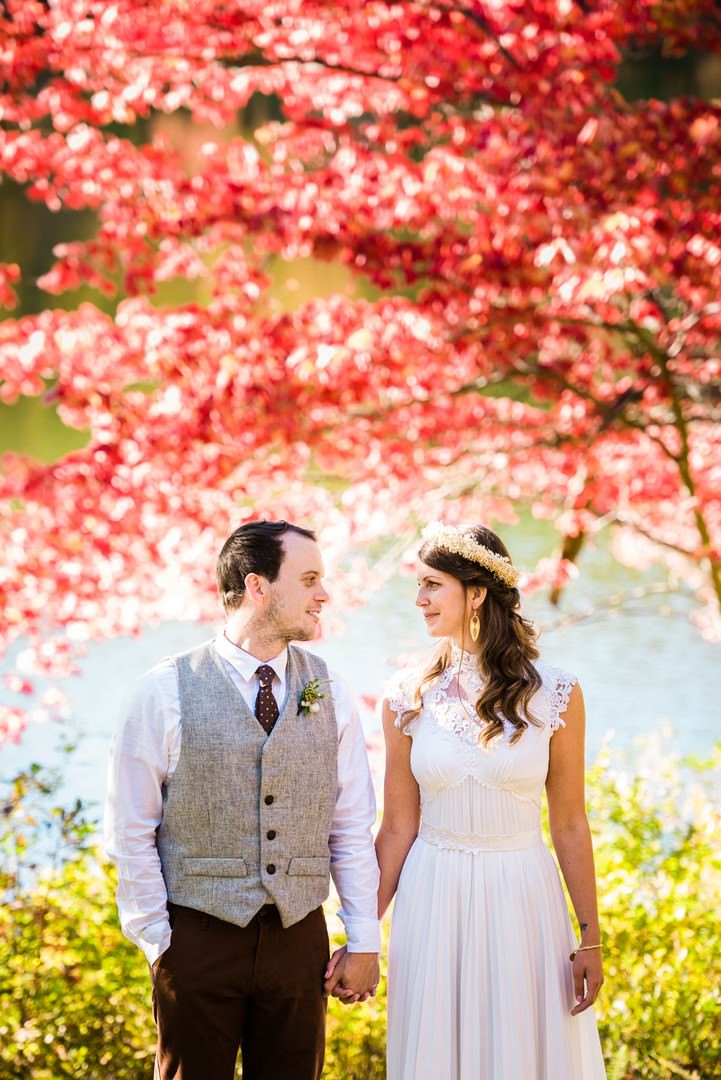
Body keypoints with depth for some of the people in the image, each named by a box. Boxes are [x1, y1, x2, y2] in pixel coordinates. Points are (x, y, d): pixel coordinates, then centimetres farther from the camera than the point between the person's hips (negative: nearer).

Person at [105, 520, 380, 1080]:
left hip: (298, 935, 3)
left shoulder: (328, 692, 5)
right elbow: (130, 833, -3)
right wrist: (158, 941, -5)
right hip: (199, 937, -3)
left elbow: (352, 828, 7)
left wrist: (364, 940, 4)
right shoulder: (165, 692, -5)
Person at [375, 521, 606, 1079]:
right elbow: (398, 828, 3)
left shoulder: (555, 694, -5)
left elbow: (570, 825, 1)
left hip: (522, 903, -1)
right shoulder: (408, 697, -1)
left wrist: (590, 938, 1)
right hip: (434, 903, 1)